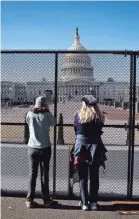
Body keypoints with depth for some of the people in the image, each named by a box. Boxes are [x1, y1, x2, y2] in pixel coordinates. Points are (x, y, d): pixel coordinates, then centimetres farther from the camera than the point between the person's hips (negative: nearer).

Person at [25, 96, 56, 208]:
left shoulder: (30, 114, -3)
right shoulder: (47, 114, -8)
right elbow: (54, 123, 10)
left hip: (32, 148, 2)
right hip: (45, 148, -2)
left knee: (32, 174, 9)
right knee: (44, 174, 8)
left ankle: (30, 200, 12)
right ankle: (46, 200, 16)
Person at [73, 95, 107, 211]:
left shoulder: (78, 116, -5)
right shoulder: (100, 117, -4)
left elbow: (75, 131, 3)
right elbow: (99, 131, 2)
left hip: (81, 147, 0)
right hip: (96, 148, 1)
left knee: (83, 177, 8)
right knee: (94, 177, 11)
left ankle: (84, 203, 10)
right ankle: (93, 202, 15)